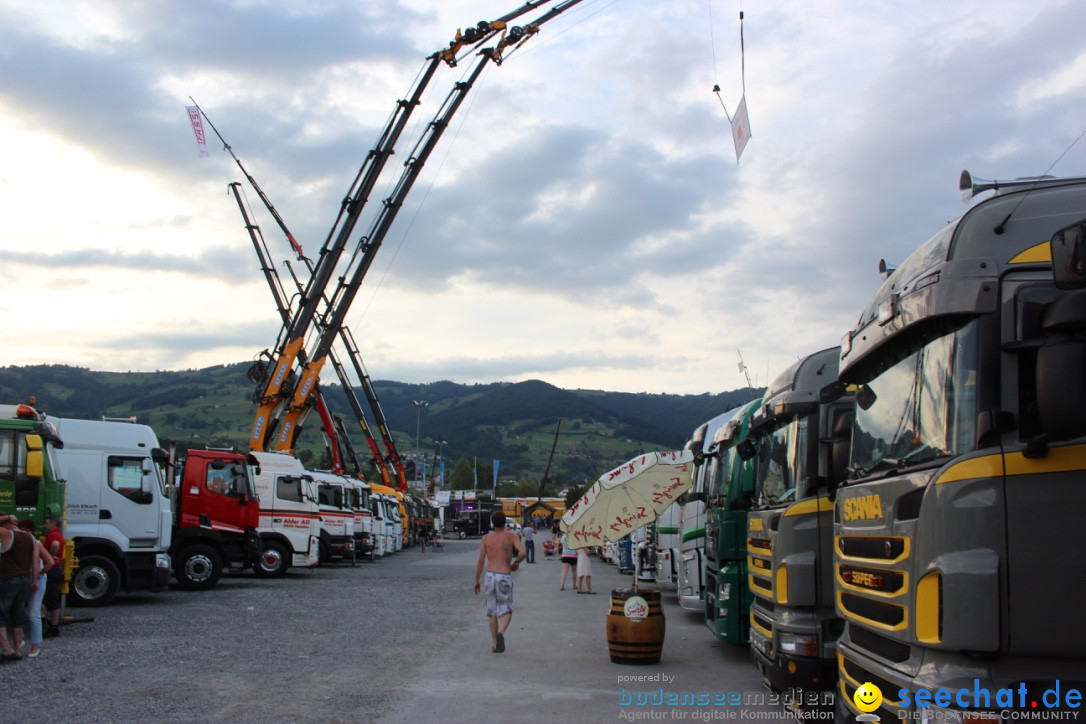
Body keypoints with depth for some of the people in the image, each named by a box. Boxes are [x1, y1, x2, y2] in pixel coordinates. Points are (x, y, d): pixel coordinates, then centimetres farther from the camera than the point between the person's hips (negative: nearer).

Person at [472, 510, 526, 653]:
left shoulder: (486, 538, 3)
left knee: (492, 612, 12)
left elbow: (480, 561, 1)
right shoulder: (511, 536, -1)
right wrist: (516, 562, 5)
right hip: (504, 577, -2)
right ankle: (501, 633, -25)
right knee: (506, 612, 5)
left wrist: (476, 580, 10)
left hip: (490, 576, 2)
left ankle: (496, 644, 12)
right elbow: (523, 552, -16)